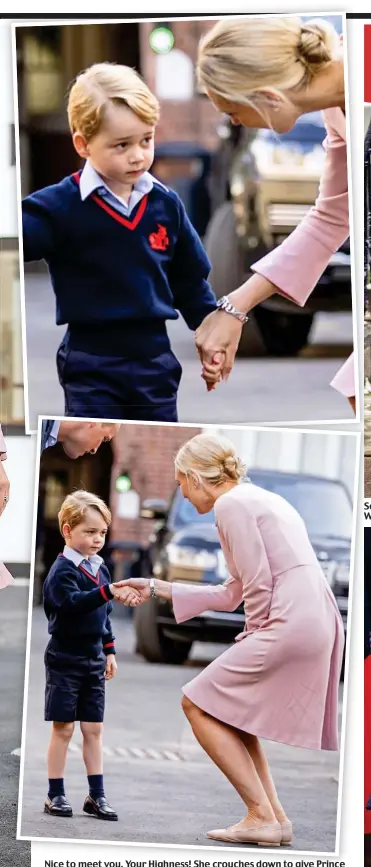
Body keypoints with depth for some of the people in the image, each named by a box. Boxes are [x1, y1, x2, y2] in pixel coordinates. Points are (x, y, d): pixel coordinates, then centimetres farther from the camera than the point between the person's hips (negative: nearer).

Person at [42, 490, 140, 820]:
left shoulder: (100, 569, 10)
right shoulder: (63, 569, -14)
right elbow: (72, 602, -33)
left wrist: (109, 651, 17)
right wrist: (109, 592, -44)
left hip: (93, 657, 7)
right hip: (65, 657, -6)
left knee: (93, 729, 8)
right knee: (63, 728, -1)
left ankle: (97, 795, 12)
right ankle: (56, 795, 6)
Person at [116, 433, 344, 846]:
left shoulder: (231, 504, -6)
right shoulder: (257, 499, 24)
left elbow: (259, 587, -13)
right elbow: (232, 594, 26)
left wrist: (253, 639, 1)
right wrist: (156, 589, 29)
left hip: (289, 623, -10)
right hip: (319, 622, 10)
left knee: (198, 704, 0)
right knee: (230, 710, 21)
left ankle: (262, 815, -4)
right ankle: (275, 816, 14)